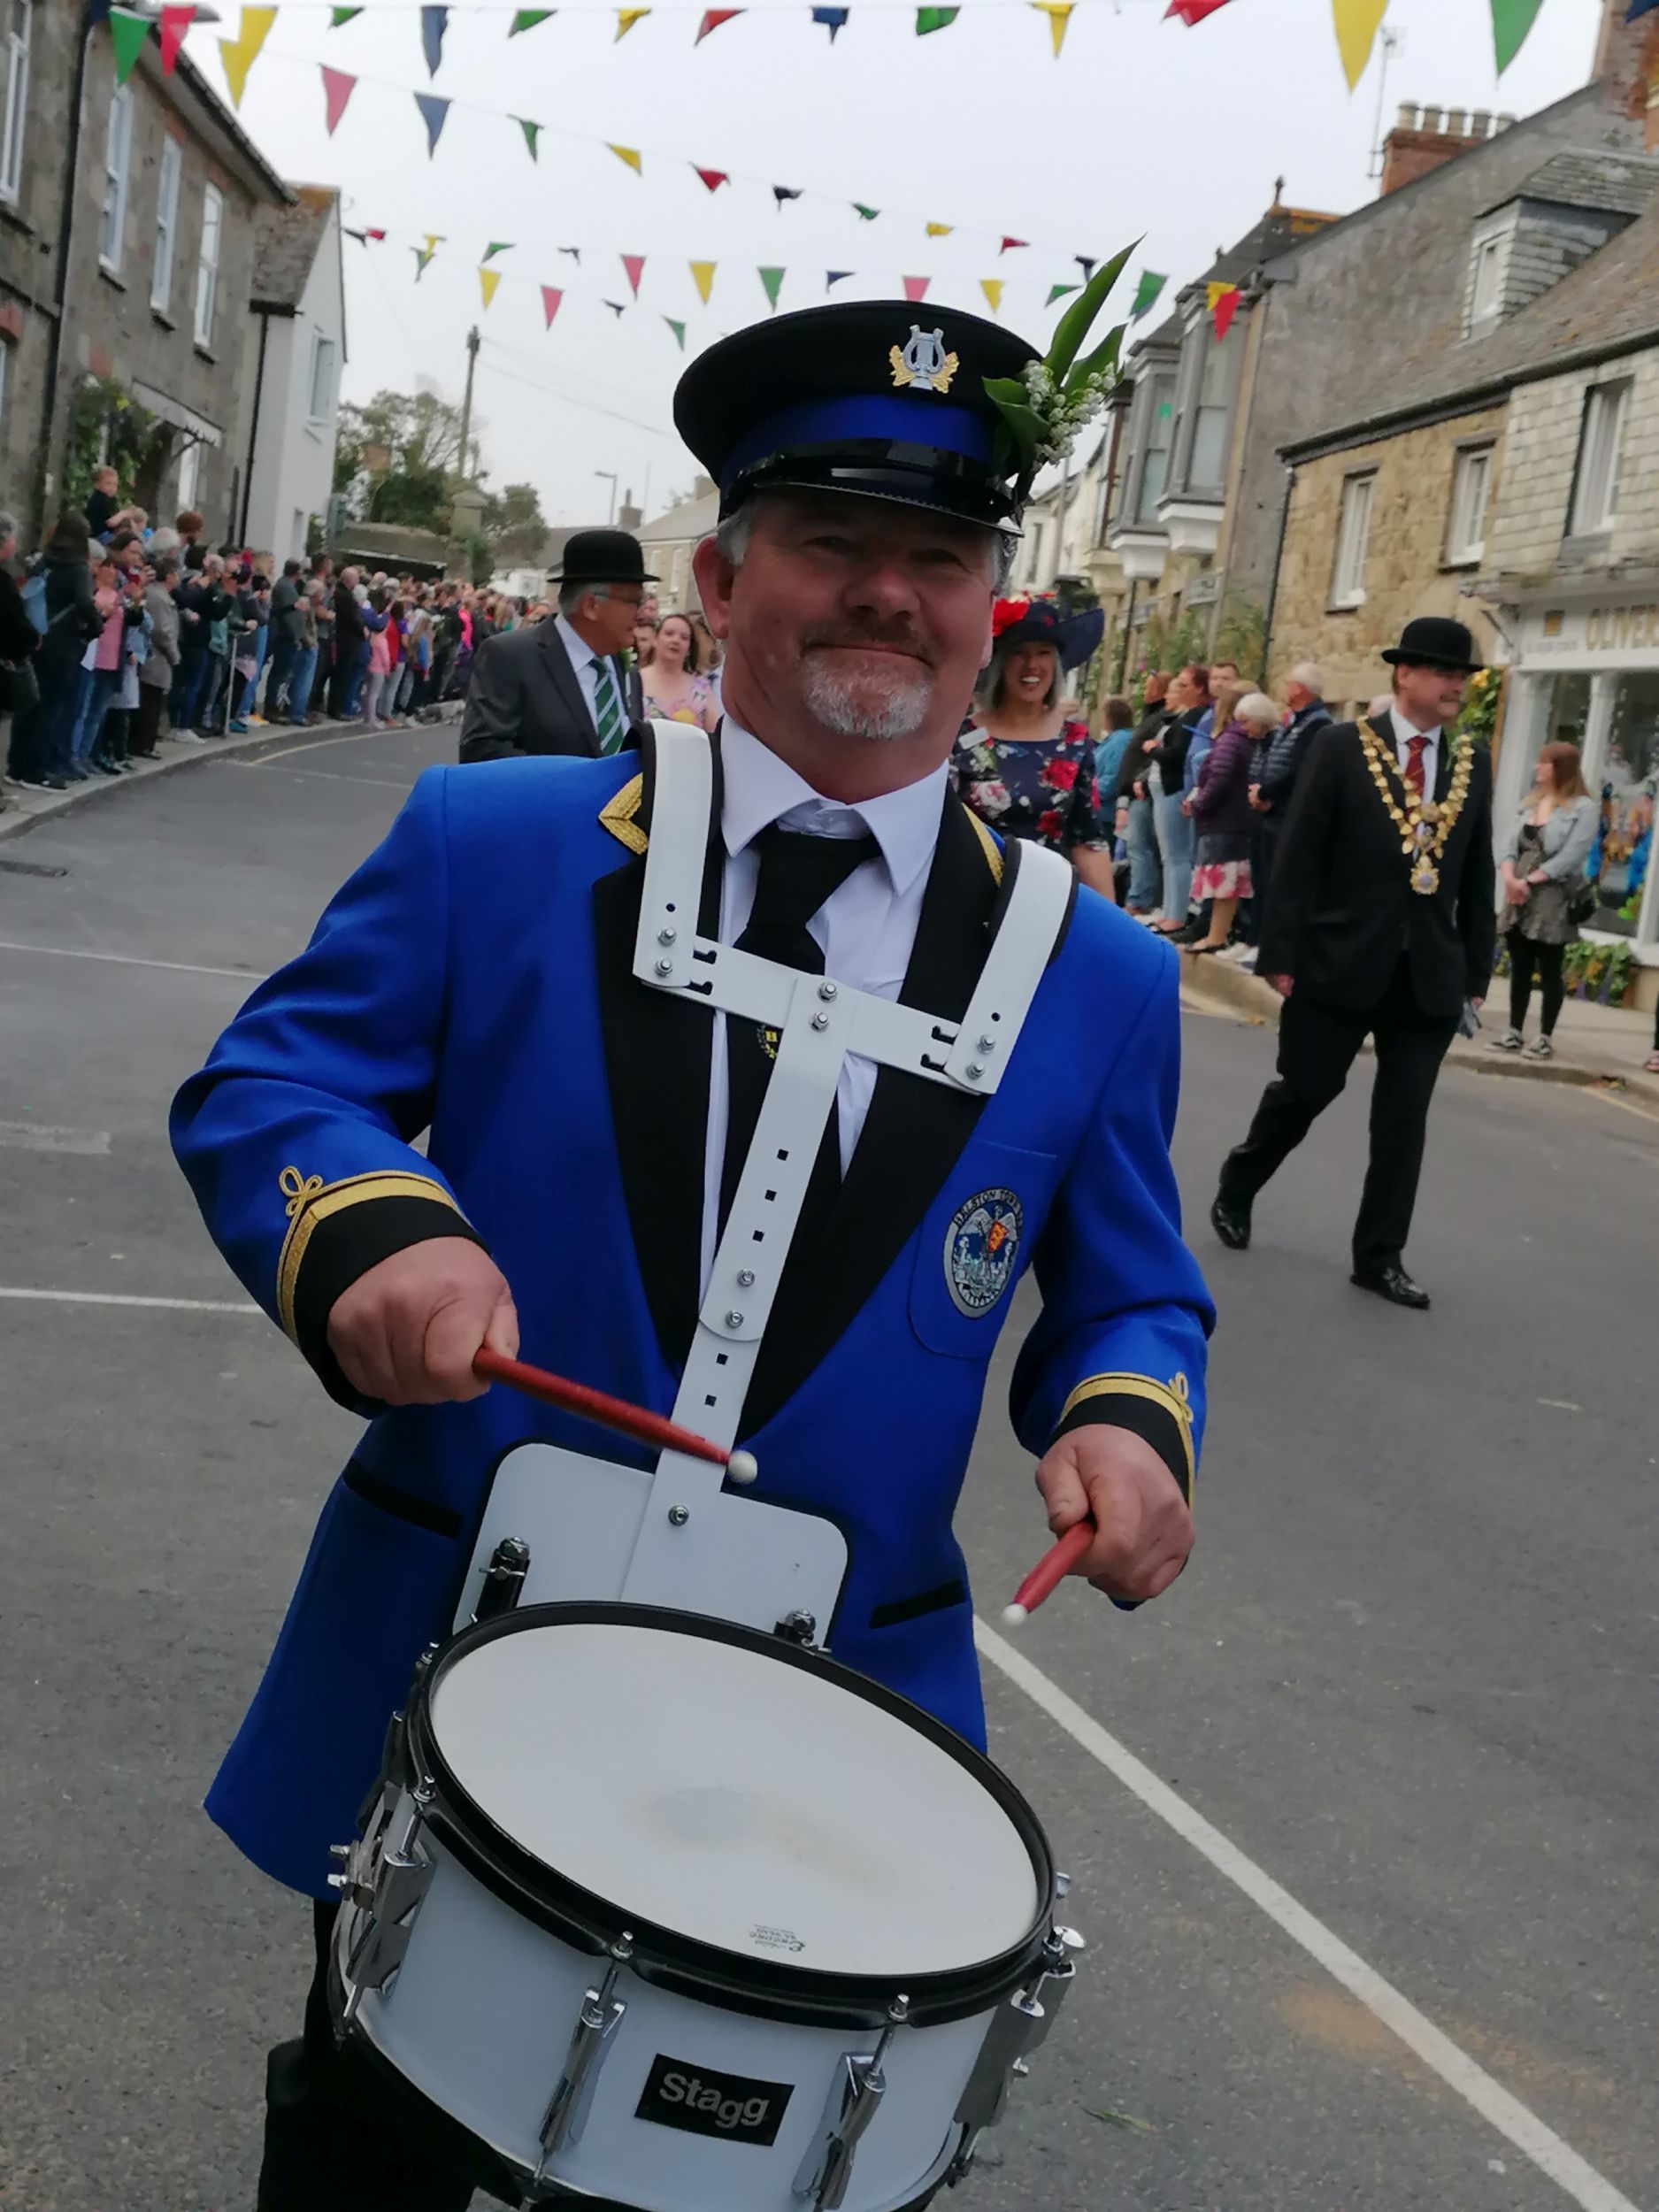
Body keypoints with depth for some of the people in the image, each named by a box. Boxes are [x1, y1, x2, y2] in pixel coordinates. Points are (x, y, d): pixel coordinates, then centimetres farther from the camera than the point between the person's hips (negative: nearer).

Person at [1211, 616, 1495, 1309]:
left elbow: (1478, 874, 9)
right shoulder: (1343, 746, -5)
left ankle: (1379, 1256, 13)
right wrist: (1283, 953, -10)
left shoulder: (1472, 762, 6)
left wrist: (1477, 969, 6)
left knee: (1403, 1120, 4)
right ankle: (1236, 1189, 33)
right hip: (1341, 962, -3)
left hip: (1430, 974, 3)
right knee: (1303, 1091, 8)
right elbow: (1299, 857, -6)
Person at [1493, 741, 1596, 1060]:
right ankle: (1515, 1031, 14)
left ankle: (1546, 1037, 4)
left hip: (1553, 901, -6)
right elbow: (1511, 846, 8)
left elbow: (1570, 857, -14)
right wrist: (1509, 878, -11)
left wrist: (1528, 881, -14)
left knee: (1549, 971, -1)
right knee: (1519, 967, 8)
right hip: (1519, 898, 6)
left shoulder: (1582, 808, -6)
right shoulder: (1530, 803, 14)